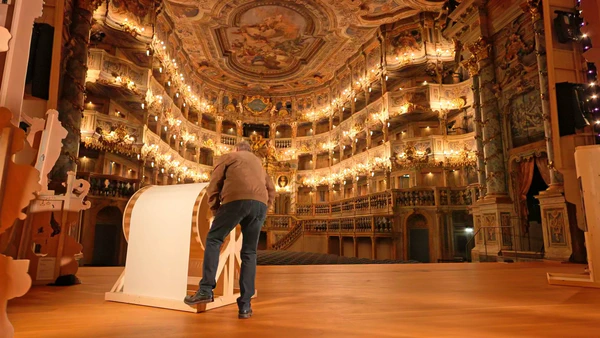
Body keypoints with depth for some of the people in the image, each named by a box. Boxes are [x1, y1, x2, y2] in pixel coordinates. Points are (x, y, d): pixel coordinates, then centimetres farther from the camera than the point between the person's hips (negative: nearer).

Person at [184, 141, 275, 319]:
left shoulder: (228, 157, 24)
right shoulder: (258, 162, 37)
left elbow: (214, 186, 14)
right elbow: (271, 191, 28)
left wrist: (216, 211, 21)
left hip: (237, 200, -4)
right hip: (260, 203, 4)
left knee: (213, 239, 11)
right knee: (249, 253, 8)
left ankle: (206, 290, 0)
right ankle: (245, 306, 4)